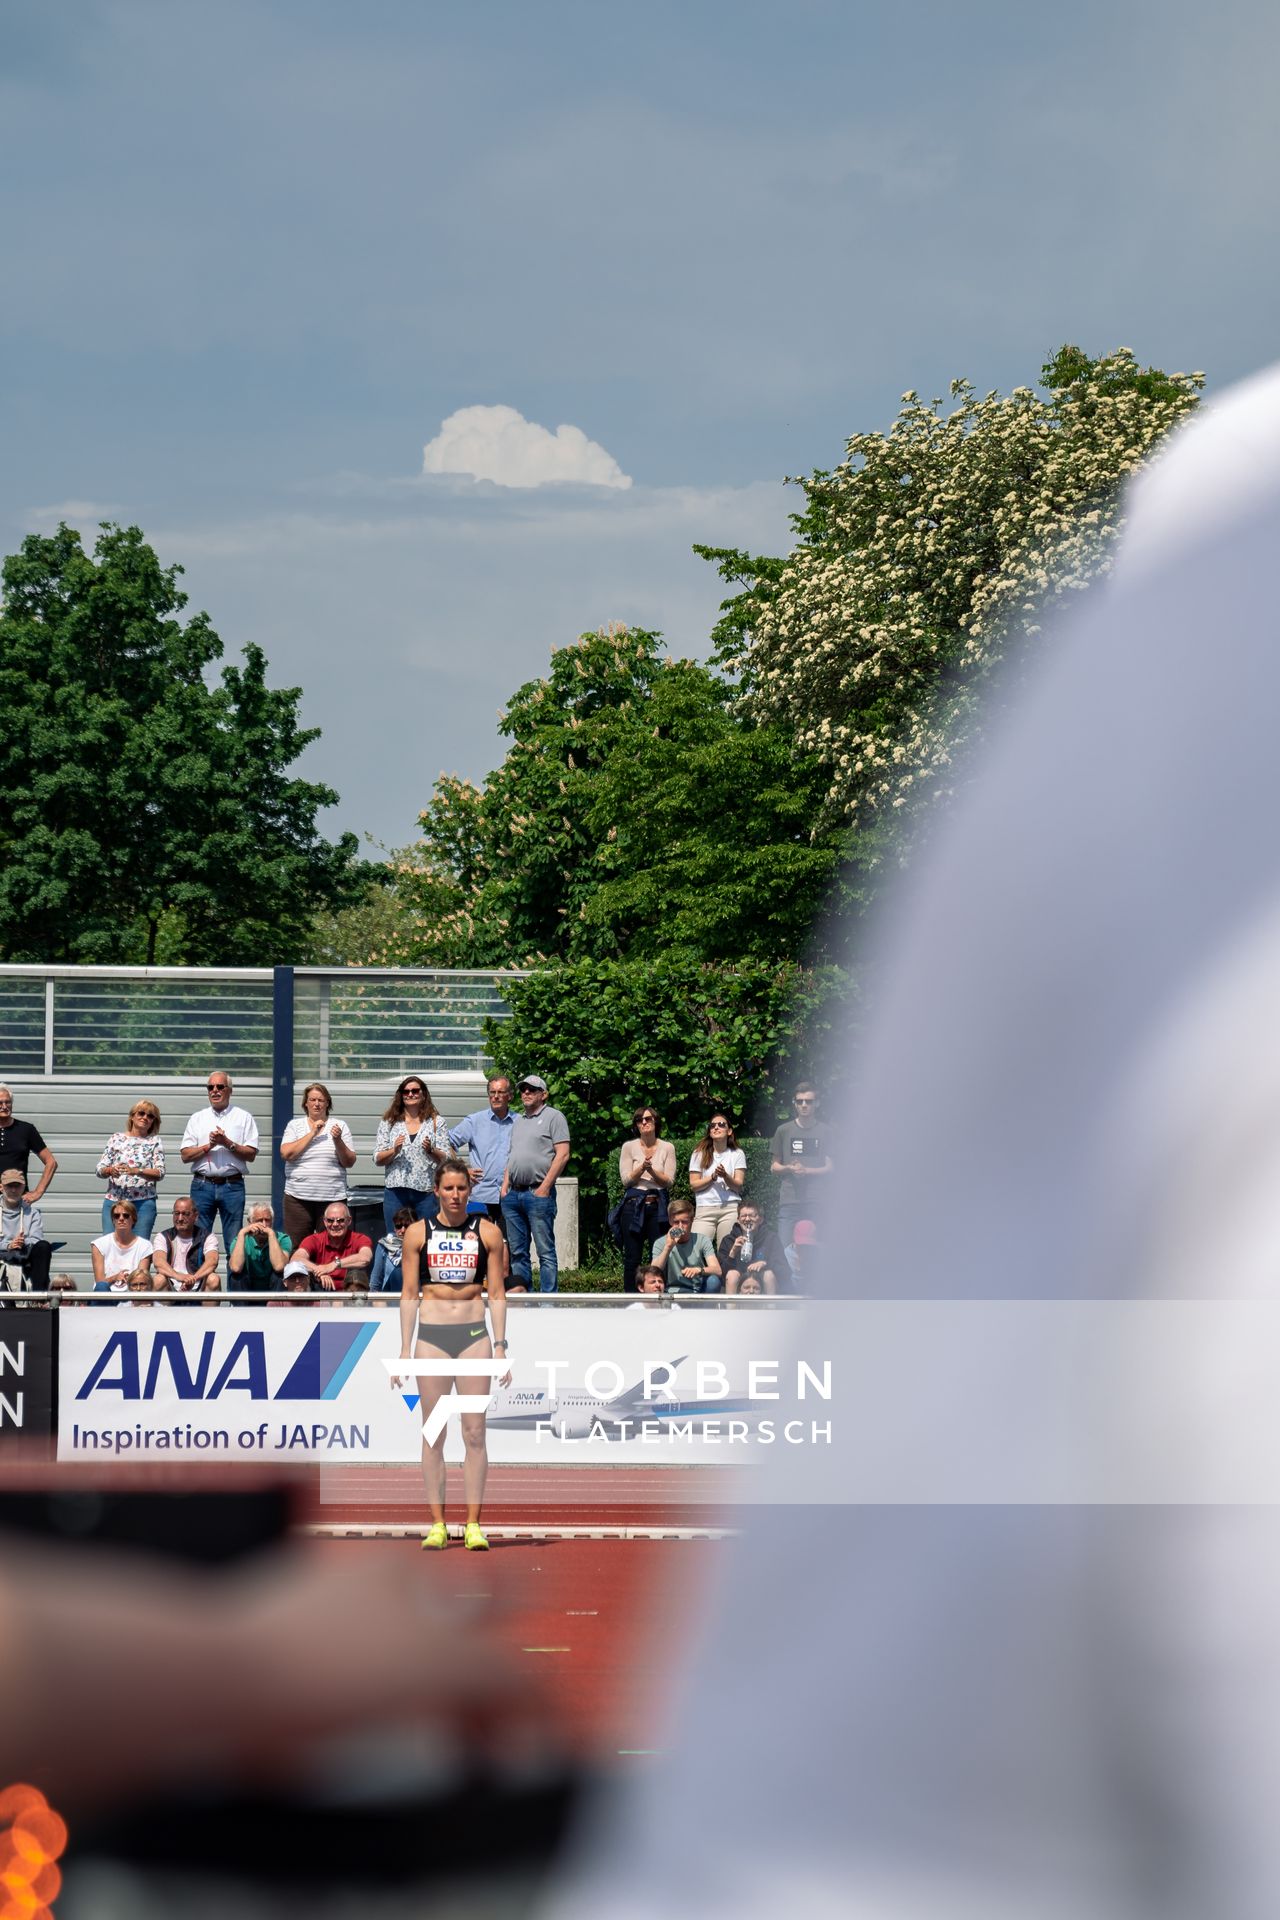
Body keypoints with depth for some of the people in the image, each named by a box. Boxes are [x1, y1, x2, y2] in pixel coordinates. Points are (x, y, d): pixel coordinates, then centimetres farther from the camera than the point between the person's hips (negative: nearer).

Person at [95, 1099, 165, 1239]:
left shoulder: (155, 1141, 9)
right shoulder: (116, 1139, 12)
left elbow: (160, 1174, -2)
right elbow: (100, 1171, 8)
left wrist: (136, 1171, -19)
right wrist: (111, 1170, -15)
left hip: (143, 1202, -1)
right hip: (114, 1200, 1)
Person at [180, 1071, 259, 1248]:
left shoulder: (244, 1118, 9)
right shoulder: (197, 1118, 13)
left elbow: (251, 1155, 1)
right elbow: (186, 1156, 6)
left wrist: (227, 1143, -11)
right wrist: (209, 1146, -8)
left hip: (232, 1185, -2)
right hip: (202, 1185, 2)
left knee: (234, 1243, -4)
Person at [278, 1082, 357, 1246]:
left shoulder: (340, 1126, 9)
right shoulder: (295, 1125, 9)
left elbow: (349, 1162, 4)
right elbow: (286, 1154, -6)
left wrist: (338, 1140, -12)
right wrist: (312, 1133, -6)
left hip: (332, 1196, 0)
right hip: (298, 1198, 0)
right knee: (296, 1249, -3)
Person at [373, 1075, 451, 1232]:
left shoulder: (436, 1122, 8)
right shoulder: (389, 1122, 10)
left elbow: (445, 1160, 5)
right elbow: (377, 1160, 8)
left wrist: (431, 1151, -14)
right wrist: (394, 1151, -11)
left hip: (426, 1191, -1)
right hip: (396, 1190, 1)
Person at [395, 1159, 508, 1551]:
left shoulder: (487, 1232, 5)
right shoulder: (418, 1233, 4)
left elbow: (497, 1293, 6)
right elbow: (409, 1293, 6)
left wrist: (500, 1346, 0)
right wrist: (405, 1349, 1)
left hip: (474, 1334, 0)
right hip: (431, 1335, 0)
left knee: (474, 1433, -3)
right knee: (433, 1433, 1)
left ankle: (473, 1524, 0)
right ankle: (437, 1523, 4)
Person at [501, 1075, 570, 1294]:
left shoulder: (553, 1117, -1)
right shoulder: (518, 1121, 21)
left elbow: (562, 1155, -9)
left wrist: (545, 1187, -14)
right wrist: (505, 1185, 11)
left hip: (538, 1193, -7)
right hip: (513, 1194, 8)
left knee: (545, 1250, -8)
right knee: (517, 1252, 8)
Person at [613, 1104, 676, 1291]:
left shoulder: (667, 1148, 8)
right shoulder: (629, 1147, 8)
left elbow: (669, 1182, 2)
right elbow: (626, 1180, 1)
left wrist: (652, 1170, -14)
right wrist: (641, 1168, -15)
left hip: (658, 1205, 0)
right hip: (633, 1205, 0)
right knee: (632, 1258, -1)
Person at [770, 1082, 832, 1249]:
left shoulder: (825, 1131, 7)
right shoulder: (784, 1131, 11)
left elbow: (830, 1167, 7)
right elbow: (774, 1166, 16)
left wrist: (807, 1171, -11)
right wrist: (789, 1168, -6)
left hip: (816, 1203, -1)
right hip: (789, 1202, 1)